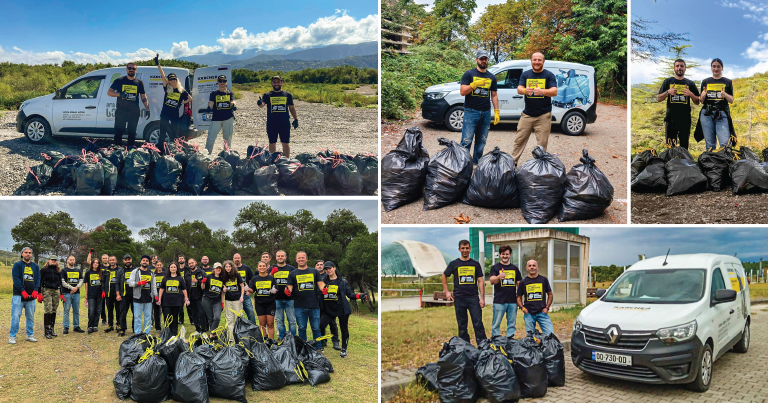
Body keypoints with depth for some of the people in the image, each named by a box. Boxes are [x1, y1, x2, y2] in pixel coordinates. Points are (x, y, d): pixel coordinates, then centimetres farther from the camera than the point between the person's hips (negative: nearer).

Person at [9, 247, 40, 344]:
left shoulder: (35, 266, 13)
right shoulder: (17, 265, 1)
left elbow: (38, 279, 9)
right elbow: (16, 279, -7)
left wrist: (35, 291, -7)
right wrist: (23, 291, -16)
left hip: (31, 296, 4)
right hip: (18, 295, -4)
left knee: (31, 317, 8)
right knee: (16, 316, -6)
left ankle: (30, 335, 16)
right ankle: (12, 337, 1)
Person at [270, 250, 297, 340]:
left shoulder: (291, 268, 7)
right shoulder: (272, 269, 12)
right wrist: (271, 273, -11)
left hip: (289, 299, -2)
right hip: (277, 299, 2)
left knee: (292, 320, -2)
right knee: (279, 321, 7)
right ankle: (281, 339, 16)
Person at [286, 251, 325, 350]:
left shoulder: (314, 271, 11)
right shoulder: (293, 274, 11)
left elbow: (320, 284, 7)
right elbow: (289, 288, 6)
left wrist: (324, 288, -15)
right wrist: (287, 291, -17)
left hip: (314, 305, 0)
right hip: (299, 307, 0)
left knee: (316, 328, 3)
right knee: (302, 328, 7)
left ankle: (318, 348, 14)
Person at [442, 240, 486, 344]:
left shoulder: (475, 264, 8)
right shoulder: (454, 264, 6)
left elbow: (480, 281, 6)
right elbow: (444, 276, 17)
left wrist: (482, 298, -2)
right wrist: (446, 292, 8)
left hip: (473, 298, 0)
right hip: (459, 298, 0)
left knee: (478, 324, -5)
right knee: (462, 325, 6)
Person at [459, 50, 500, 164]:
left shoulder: (491, 77, 15)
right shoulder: (469, 74, 2)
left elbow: (494, 95, 17)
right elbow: (462, 91, -6)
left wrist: (496, 112, 10)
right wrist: (475, 84, -19)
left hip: (486, 113, 5)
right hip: (471, 112, -4)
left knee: (481, 142, 8)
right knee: (466, 141, -9)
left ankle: (476, 163, 16)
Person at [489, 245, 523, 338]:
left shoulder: (515, 268, 13)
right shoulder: (495, 267, 2)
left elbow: (519, 284, 16)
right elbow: (492, 281, -14)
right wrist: (499, 277, -36)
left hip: (512, 301, 4)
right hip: (499, 301, -4)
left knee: (512, 323, 9)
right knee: (496, 323, -1)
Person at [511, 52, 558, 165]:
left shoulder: (549, 75, 1)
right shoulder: (525, 74, 10)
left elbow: (554, 92, -10)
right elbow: (519, 89, 0)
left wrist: (542, 91, -31)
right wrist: (525, 90, -26)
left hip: (543, 115, -2)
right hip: (527, 114, 2)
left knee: (542, 143, 0)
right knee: (519, 140, 3)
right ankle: (513, 161, 10)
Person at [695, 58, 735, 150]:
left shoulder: (727, 82, 13)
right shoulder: (705, 82, 15)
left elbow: (731, 100, 11)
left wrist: (725, 95, -11)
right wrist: (703, 95, -7)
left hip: (722, 114, -1)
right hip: (707, 114, 1)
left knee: (725, 144, -15)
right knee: (710, 145, -1)